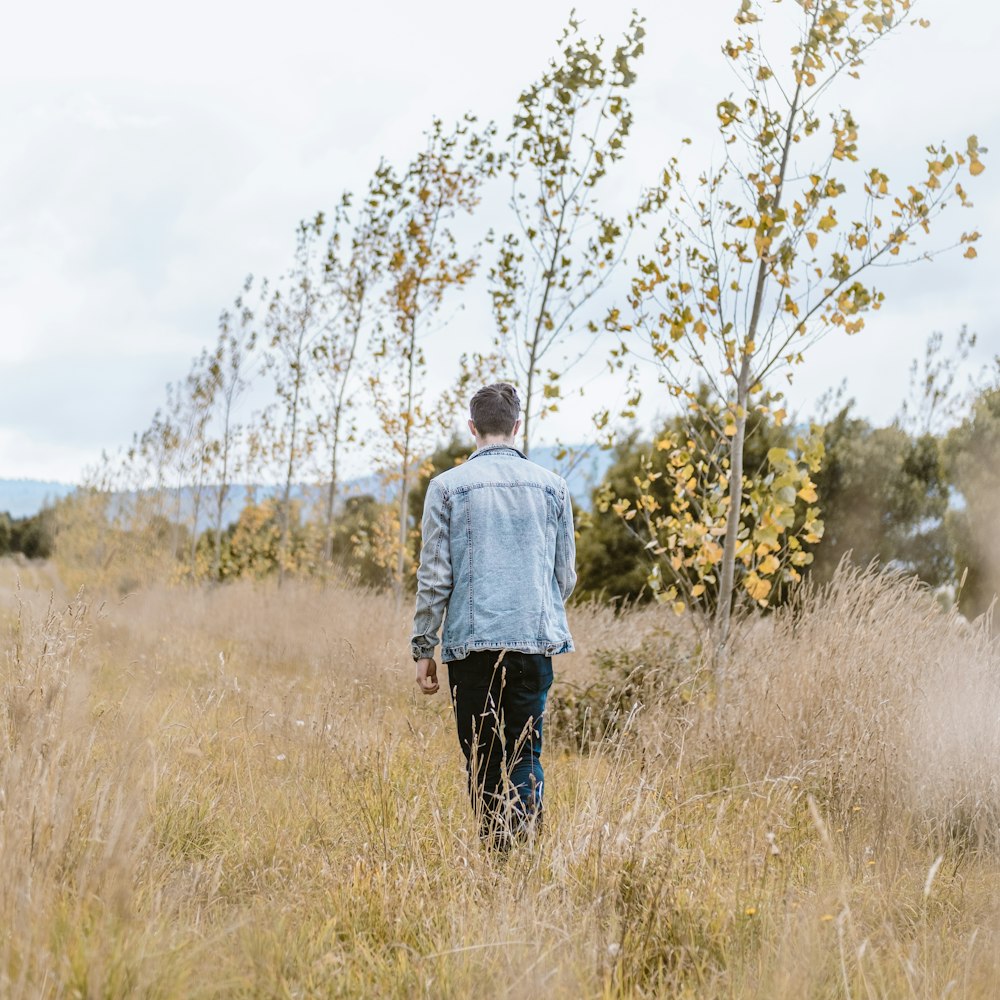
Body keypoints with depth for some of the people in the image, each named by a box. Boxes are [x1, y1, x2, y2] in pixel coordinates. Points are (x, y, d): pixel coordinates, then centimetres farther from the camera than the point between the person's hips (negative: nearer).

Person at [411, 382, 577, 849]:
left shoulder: (447, 486, -2)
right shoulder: (551, 485, 6)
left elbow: (434, 576, -3)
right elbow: (566, 575, 11)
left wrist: (423, 647, 4)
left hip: (472, 640, -1)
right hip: (535, 638, 2)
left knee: (483, 757, 8)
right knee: (526, 749, 4)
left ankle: (497, 849, 9)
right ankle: (527, 836, -14)